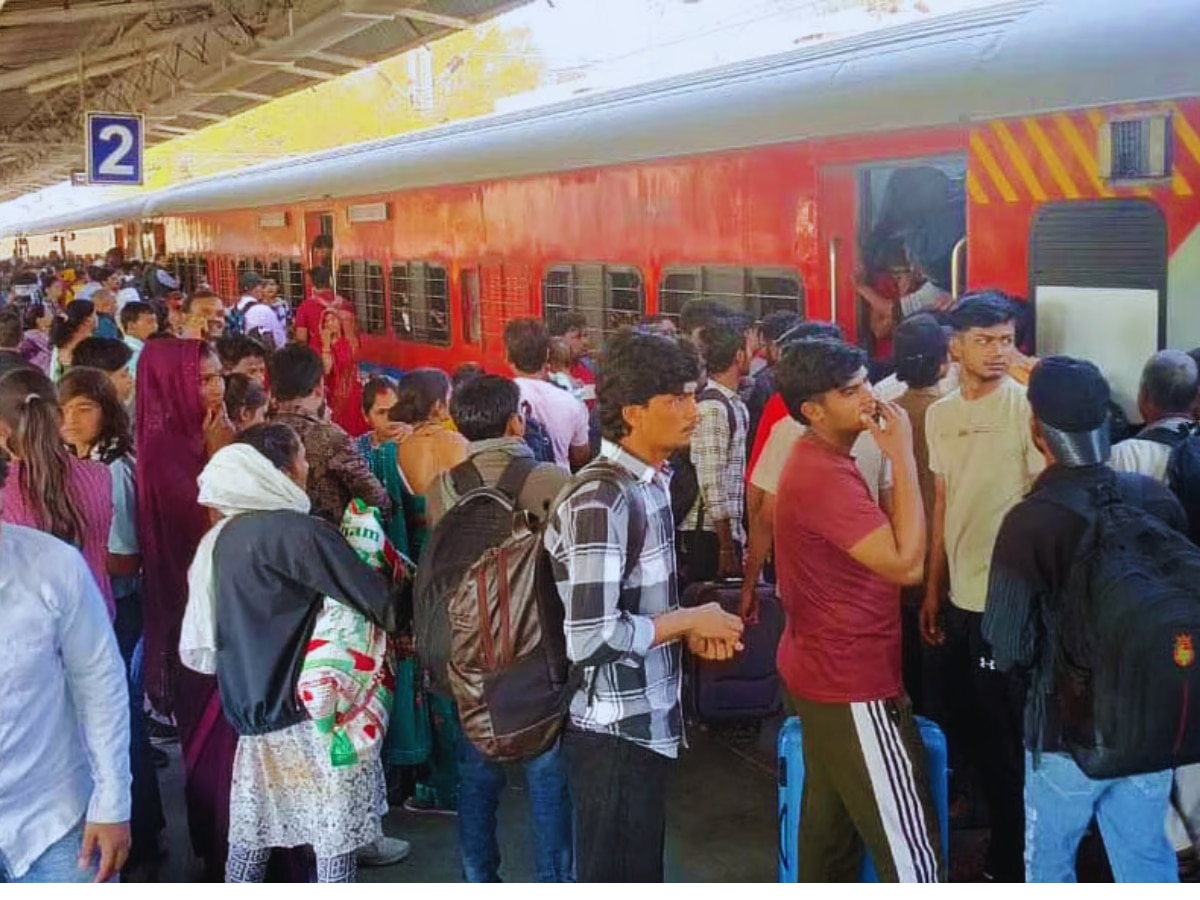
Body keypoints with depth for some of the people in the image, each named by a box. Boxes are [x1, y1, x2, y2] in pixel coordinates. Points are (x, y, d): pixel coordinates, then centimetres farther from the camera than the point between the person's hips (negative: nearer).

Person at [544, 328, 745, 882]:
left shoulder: (650, 483, 7)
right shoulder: (599, 503, -23)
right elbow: (590, 640, -29)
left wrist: (688, 630, -1)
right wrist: (690, 620, -17)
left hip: (646, 722, 9)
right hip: (613, 732, -9)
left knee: (638, 873, 22)